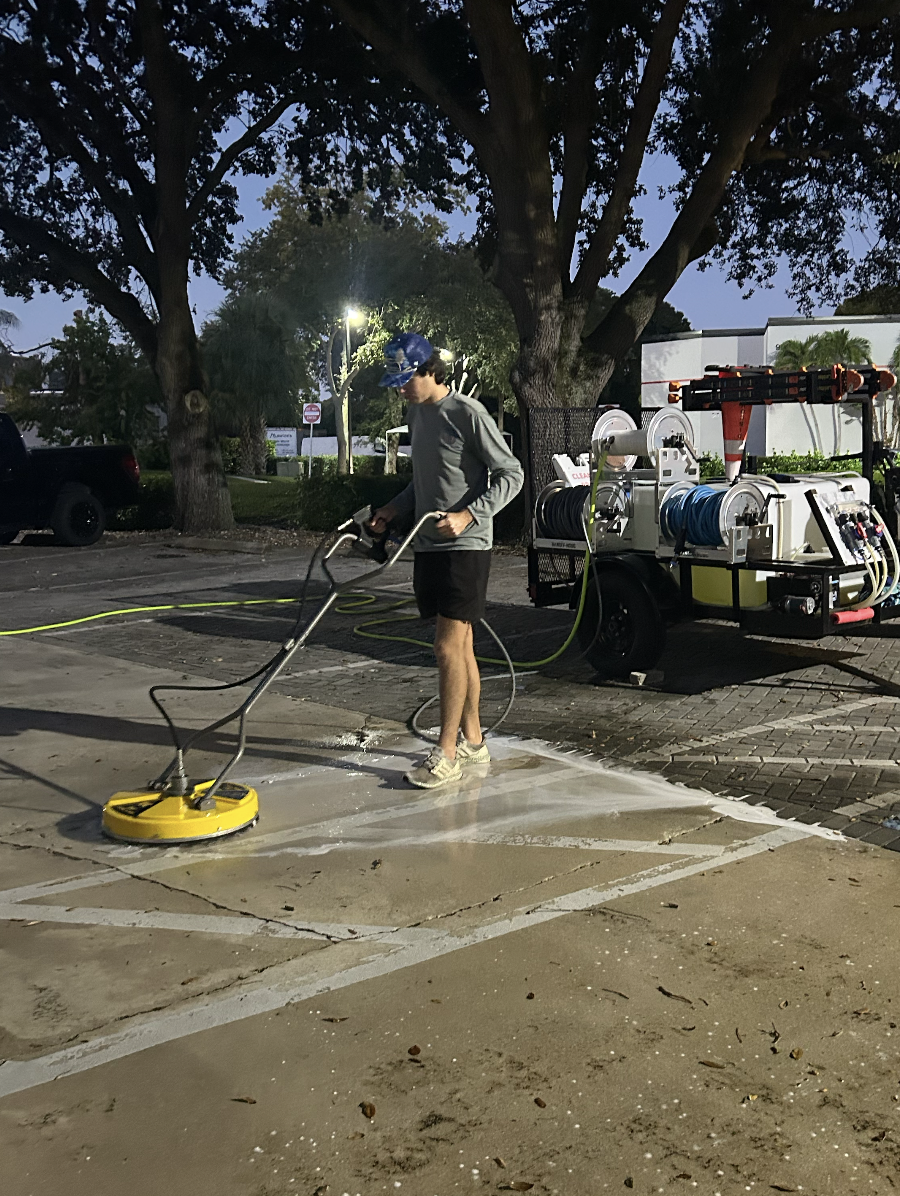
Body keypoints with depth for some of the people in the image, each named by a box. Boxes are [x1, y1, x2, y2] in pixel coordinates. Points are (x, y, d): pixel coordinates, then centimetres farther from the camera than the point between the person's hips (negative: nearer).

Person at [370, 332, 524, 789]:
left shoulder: (468, 413, -11)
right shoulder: (416, 414, 15)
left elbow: (510, 475, -11)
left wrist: (468, 515, -21)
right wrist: (395, 508, 11)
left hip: (465, 546, -8)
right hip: (428, 546, 8)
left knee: (448, 646, -10)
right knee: (460, 646, 12)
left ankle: (447, 752, -4)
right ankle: (472, 739, 21)